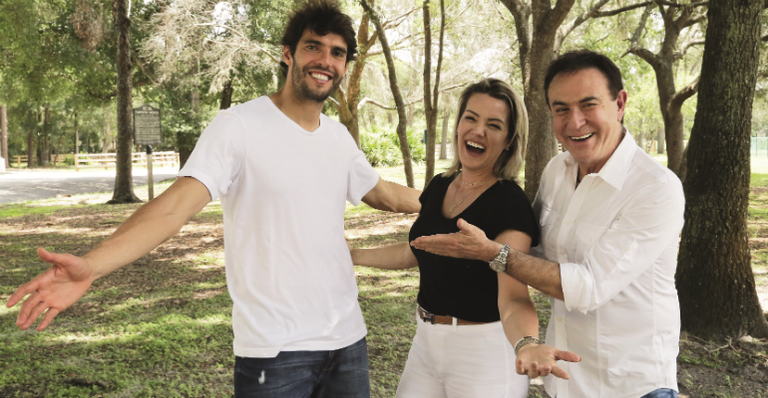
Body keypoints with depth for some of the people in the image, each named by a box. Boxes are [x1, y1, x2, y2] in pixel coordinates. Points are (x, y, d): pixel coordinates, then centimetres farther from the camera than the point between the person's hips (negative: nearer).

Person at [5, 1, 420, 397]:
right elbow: (175, 204, -23)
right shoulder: (238, 126, -11)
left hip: (347, 339, 6)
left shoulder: (339, 137, 8)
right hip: (276, 351, -5)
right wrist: (90, 266, -36)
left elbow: (381, 192, 25)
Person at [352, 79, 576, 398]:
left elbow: (512, 296, -29)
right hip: (427, 344, 7)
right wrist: (350, 255, 16)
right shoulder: (439, 186, 2)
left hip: (486, 352, -6)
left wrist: (529, 346, -49)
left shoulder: (510, 204, -19)